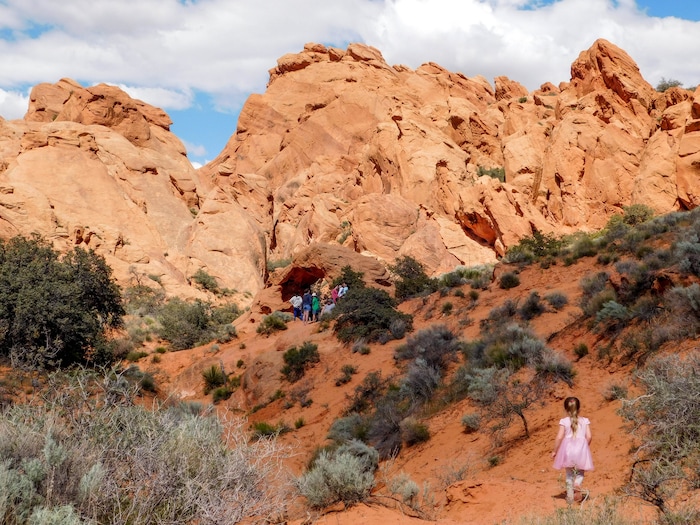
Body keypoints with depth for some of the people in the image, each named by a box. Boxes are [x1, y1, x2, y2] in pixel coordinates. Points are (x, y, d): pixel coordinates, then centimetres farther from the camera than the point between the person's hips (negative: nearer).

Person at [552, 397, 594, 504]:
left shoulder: (564, 421, -2)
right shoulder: (585, 421, 3)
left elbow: (559, 437, -7)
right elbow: (588, 436, -3)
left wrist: (555, 451, 3)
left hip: (568, 449, 0)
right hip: (581, 449, 0)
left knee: (569, 474, 13)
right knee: (580, 472, 14)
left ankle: (570, 497, 13)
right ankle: (577, 484, -17)